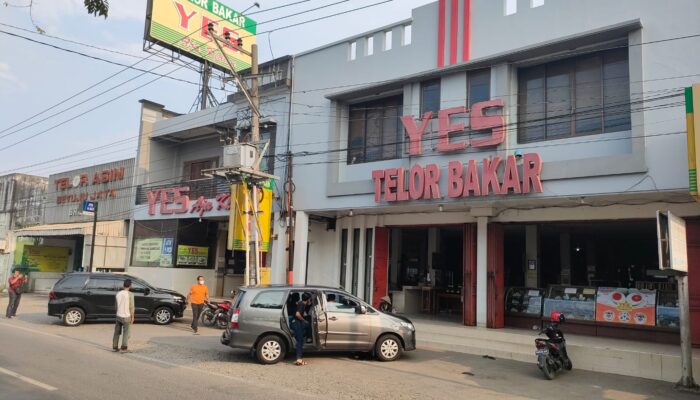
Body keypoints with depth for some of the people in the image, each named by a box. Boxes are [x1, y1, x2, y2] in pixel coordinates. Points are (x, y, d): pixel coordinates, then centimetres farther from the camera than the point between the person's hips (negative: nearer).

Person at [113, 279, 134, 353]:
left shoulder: (118, 293, 2)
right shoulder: (130, 294, -14)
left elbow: (116, 305, 10)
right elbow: (131, 307, -13)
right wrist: (132, 317, -5)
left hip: (118, 316, 5)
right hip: (126, 316, -5)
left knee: (117, 332, 14)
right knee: (126, 333, 3)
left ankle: (115, 347, 19)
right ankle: (124, 348, 3)